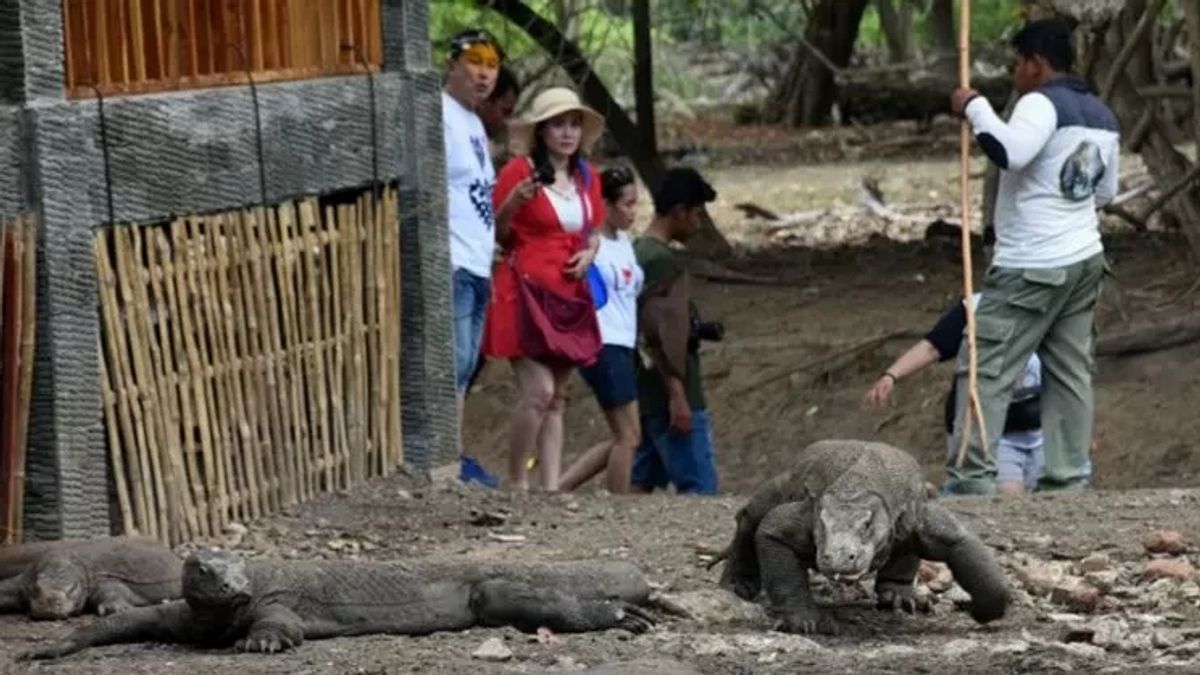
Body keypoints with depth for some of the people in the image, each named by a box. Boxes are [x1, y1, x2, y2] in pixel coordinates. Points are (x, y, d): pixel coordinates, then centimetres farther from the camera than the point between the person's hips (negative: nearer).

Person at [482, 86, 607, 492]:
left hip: (569, 295, 7)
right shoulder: (519, 171, -6)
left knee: (557, 398, 7)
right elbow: (496, 234, -2)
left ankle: (552, 487, 8)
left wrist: (589, 254, 3)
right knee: (538, 390, -16)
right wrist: (513, 202, -20)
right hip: (526, 290, -7)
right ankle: (516, 483, -6)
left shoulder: (586, 177, 12)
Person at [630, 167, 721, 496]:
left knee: (641, 482, 10)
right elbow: (660, 331, -21)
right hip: (669, 395, -10)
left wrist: (698, 330, 15)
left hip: (646, 395, 10)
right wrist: (677, 395, -22)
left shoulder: (638, 252, 15)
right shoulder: (663, 259, -15)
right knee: (699, 487, -10)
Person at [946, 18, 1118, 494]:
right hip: (1084, 259, 9)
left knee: (986, 370, -5)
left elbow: (1009, 151, -33)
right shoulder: (1103, 117, 13)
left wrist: (974, 109, -20)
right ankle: (1067, 480, 9)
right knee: (1070, 372, 10)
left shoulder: (1043, 103, -14)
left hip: (1031, 268, -9)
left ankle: (972, 479, -10)